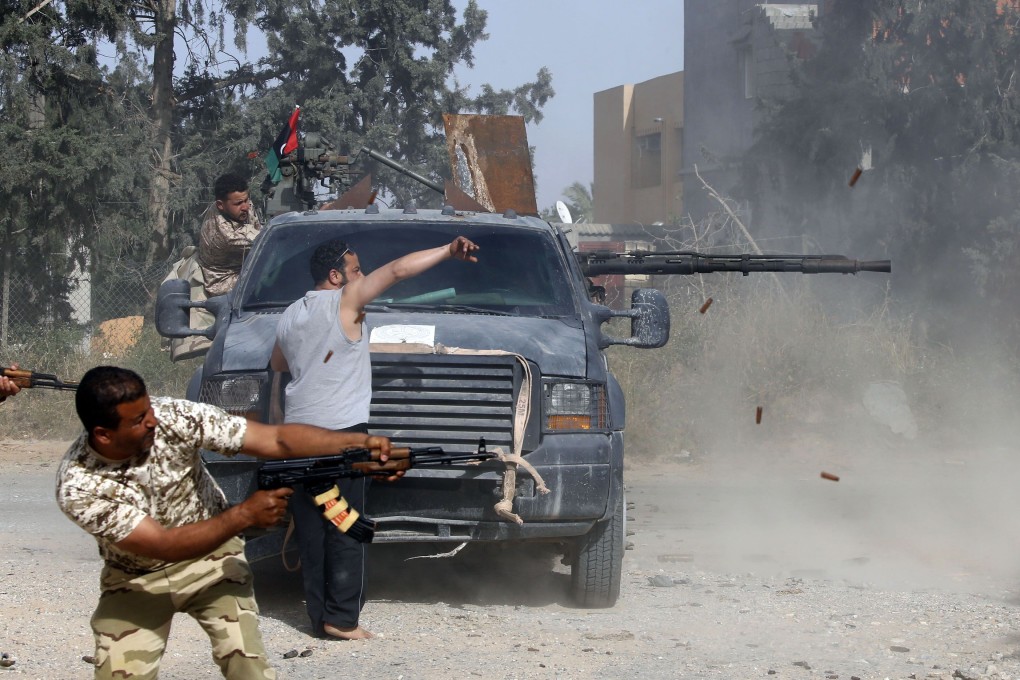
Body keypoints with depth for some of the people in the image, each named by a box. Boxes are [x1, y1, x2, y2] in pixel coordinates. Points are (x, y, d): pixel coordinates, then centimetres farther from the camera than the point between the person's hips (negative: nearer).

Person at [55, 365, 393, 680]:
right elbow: (163, 546, -30)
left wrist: (359, 442, -36)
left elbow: (274, 439, -25)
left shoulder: (175, 417, -23)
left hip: (211, 556, 1)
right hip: (135, 581, -1)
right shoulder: (78, 486, -28)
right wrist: (245, 514, -35)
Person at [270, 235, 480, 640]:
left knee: (311, 530, 7)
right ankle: (341, 618, -7)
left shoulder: (290, 317, 16)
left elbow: (277, 365, 33)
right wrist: (448, 252, -14)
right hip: (341, 429, -7)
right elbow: (397, 271, -12)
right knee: (345, 531, -4)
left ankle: (319, 615, 7)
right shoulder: (344, 302, -5)